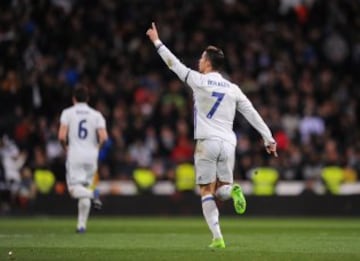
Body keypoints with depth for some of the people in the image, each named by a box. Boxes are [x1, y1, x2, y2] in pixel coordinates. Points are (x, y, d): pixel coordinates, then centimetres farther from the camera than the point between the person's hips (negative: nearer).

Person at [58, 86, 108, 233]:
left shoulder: (68, 113, 1)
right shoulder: (96, 115, 6)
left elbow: (62, 136, -10)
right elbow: (103, 137, -6)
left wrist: (66, 148, 10)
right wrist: (96, 148, 13)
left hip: (74, 155, -3)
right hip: (91, 155, 3)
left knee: (74, 189, -3)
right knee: (85, 186, 13)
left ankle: (92, 194, -36)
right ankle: (81, 225, 10)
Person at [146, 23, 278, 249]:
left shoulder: (199, 81, -1)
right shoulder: (233, 89, 10)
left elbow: (174, 63, 7)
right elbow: (253, 114, 7)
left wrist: (157, 41, 18)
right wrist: (269, 139, 10)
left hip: (207, 143, -3)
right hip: (228, 143, 3)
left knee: (207, 192, 2)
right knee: (221, 191, 12)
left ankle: (217, 237, -11)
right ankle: (232, 190, -24)